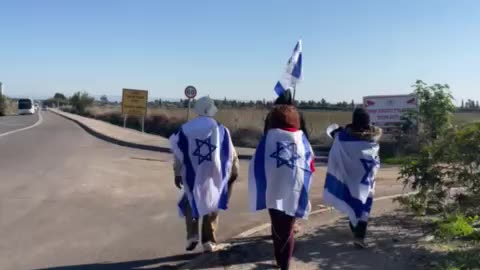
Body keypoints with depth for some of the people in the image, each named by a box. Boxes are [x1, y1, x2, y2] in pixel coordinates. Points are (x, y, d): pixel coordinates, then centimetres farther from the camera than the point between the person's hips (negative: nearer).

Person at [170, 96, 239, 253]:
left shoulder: (186, 129, -1)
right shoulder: (221, 130, 1)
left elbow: (179, 153, -1)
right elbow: (231, 154, 4)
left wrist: (177, 173, 7)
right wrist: (233, 172, 16)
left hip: (193, 176, 0)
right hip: (214, 176, 0)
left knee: (191, 205, 19)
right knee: (211, 208, 11)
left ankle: (192, 236, 8)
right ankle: (209, 241, 9)